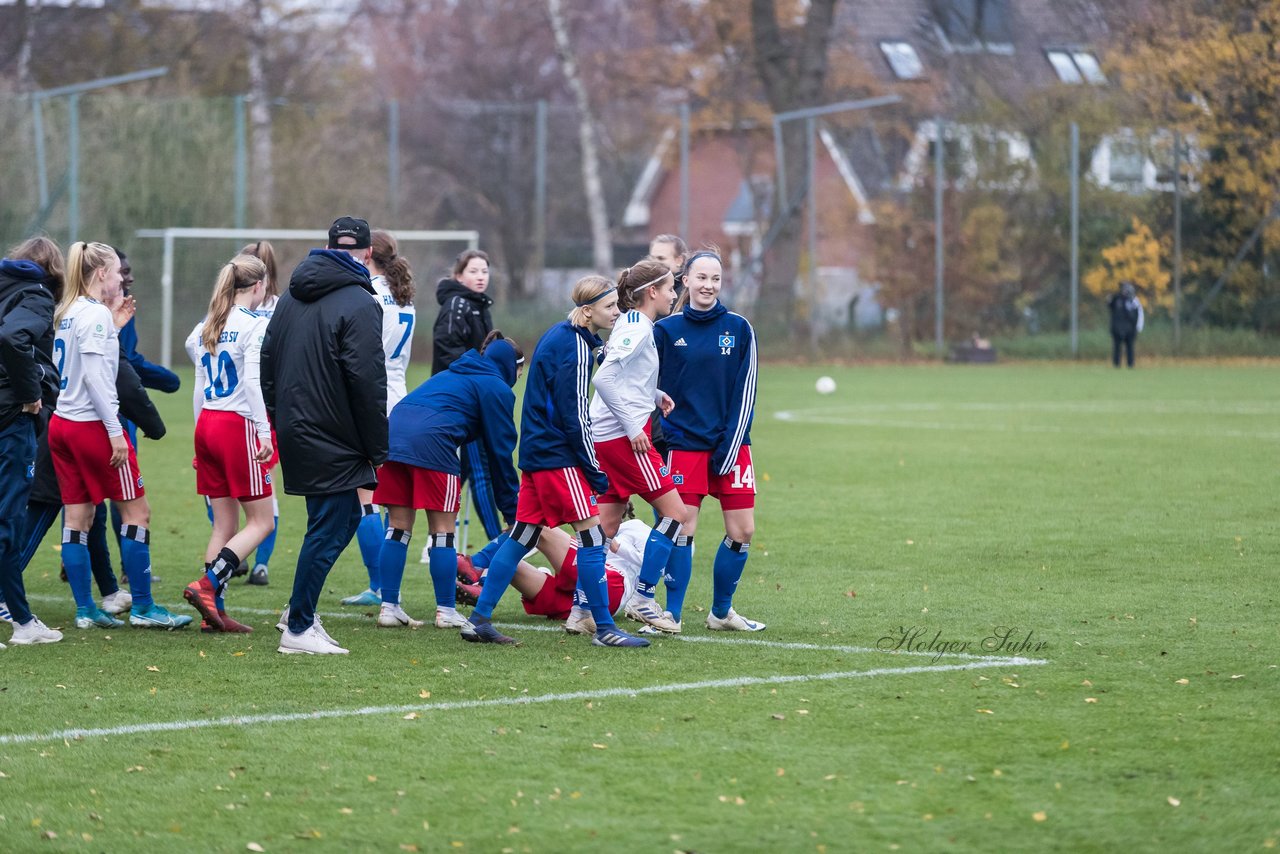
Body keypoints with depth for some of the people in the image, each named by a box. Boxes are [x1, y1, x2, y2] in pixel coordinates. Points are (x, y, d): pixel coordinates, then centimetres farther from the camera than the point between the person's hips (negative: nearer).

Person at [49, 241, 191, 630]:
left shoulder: (68, 313, 12)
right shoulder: (96, 314, -14)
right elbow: (95, 377, -20)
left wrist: (114, 326, 14)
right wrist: (115, 431, -19)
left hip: (62, 423, 9)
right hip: (92, 424, -9)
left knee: (77, 516, 8)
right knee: (136, 511, 0)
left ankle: (84, 608, 9)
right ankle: (142, 606, 1)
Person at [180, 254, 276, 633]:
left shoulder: (207, 326, 13)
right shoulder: (254, 325, -9)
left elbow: (200, 385, 16)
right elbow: (252, 380, -18)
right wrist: (264, 431, -19)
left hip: (207, 424, 8)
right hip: (239, 426, -8)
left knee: (224, 523, 10)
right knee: (260, 521, 0)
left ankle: (214, 612, 6)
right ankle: (208, 585, -14)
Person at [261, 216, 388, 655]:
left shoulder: (292, 295, 12)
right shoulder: (359, 304, -13)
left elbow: (266, 360, 17)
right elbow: (368, 383, -16)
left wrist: (279, 417, 22)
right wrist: (377, 450, -10)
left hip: (294, 433, 8)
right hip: (332, 441, -8)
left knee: (338, 519, 18)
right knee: (328, 529, -2)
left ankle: (300, 609, 17)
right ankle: (298, 629, 0)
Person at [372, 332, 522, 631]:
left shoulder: (454, 374, 33)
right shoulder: (498, 389, 10)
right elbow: (500, 452, 9)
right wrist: (512, 511, 13)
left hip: (395, 430, 7)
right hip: (432, 439, -7)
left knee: (398, 527, 10)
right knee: (443, 531, 3)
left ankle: (389, 607, 9)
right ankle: (446, 612, 6)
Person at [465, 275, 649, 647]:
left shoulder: (557, 335, 14)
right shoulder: (576, 347, -16)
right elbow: (574, 416, -18)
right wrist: (594, 471, -13)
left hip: (537, 450, 10)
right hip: (558, 456, -10)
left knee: (523, 535, 11)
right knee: (592, 534, -6)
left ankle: (479, 620, 11)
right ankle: (604, 628, -4)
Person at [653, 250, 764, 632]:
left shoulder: (739, 329, 3)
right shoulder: (666, 330, 1)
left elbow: (745, 392, 1)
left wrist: (729, 447, -6)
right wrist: (658, 439, -7)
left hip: (731, 446, 2)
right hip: (683, 445, -2)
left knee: (742, 531, 0)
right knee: (682, 528, -7)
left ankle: (721, 612, 15)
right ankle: (672, 613, 4)